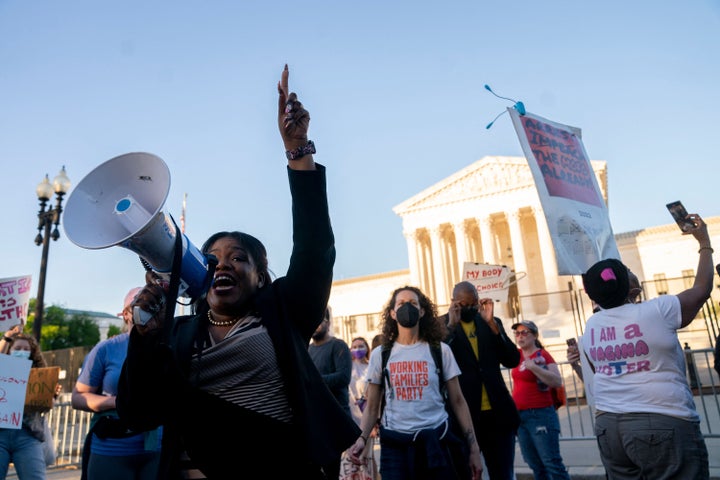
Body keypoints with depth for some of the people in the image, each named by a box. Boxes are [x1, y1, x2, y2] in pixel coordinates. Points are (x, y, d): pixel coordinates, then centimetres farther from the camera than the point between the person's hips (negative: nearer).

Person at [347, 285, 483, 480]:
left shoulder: (440, 350, 2)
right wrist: (361, 438, -10)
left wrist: (473, 447, 1)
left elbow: (457, 401, 4)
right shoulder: (380, 355, 3)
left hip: (436, 441, 0)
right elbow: (372, 407, 7)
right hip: (394, 444, 0)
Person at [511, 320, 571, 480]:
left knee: (551, 463, -6)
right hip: (519, 415, 7)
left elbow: (558, 381, -20)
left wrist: (533, 367, -28)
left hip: (540, 414, -6)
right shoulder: (517, 354, 9)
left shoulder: (543, 355, -9)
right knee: (536, 465, 12)